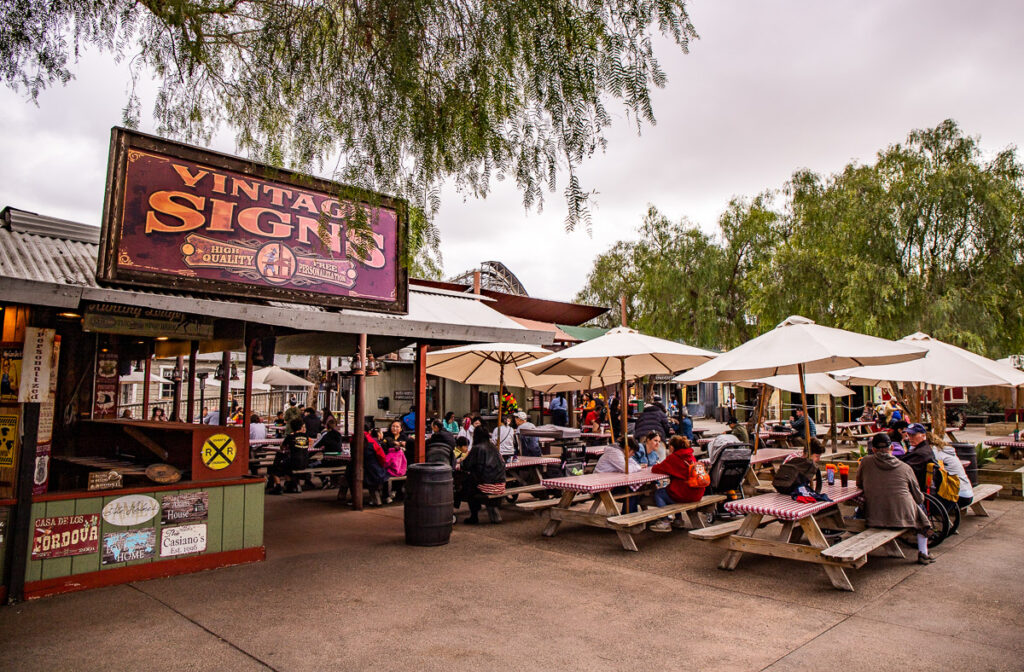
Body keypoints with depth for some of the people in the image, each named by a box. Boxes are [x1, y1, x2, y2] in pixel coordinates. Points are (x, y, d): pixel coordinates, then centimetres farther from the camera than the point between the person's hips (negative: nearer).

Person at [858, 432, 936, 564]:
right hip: (903, 517, 0)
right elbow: (919, 498, 9)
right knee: (921, 515, 30)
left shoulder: (866, 462, 0)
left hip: (874, 518, 0)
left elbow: (859, 485, 15)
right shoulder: (905, 467, 0)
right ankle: (923, 553, 29)